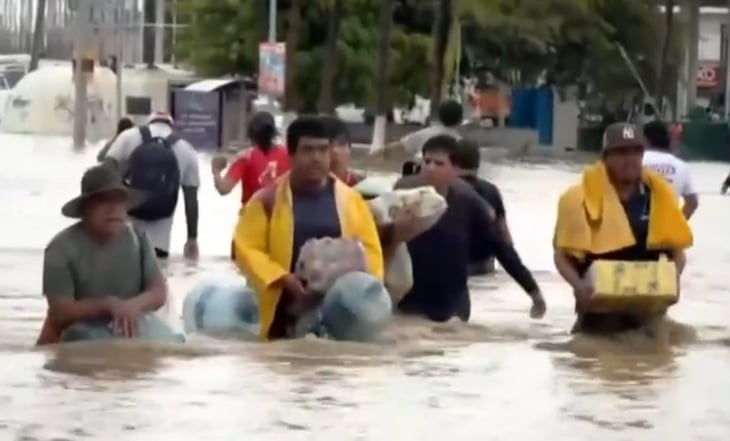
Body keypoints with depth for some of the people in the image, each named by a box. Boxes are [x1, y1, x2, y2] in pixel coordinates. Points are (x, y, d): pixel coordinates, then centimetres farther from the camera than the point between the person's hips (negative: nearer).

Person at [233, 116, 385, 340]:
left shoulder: (350, 199, 8)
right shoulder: (267, 200, 2)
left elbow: (370, 250, 8)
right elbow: (247, 249, -2)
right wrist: (283, 278, -15)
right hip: (287, 317, -2)